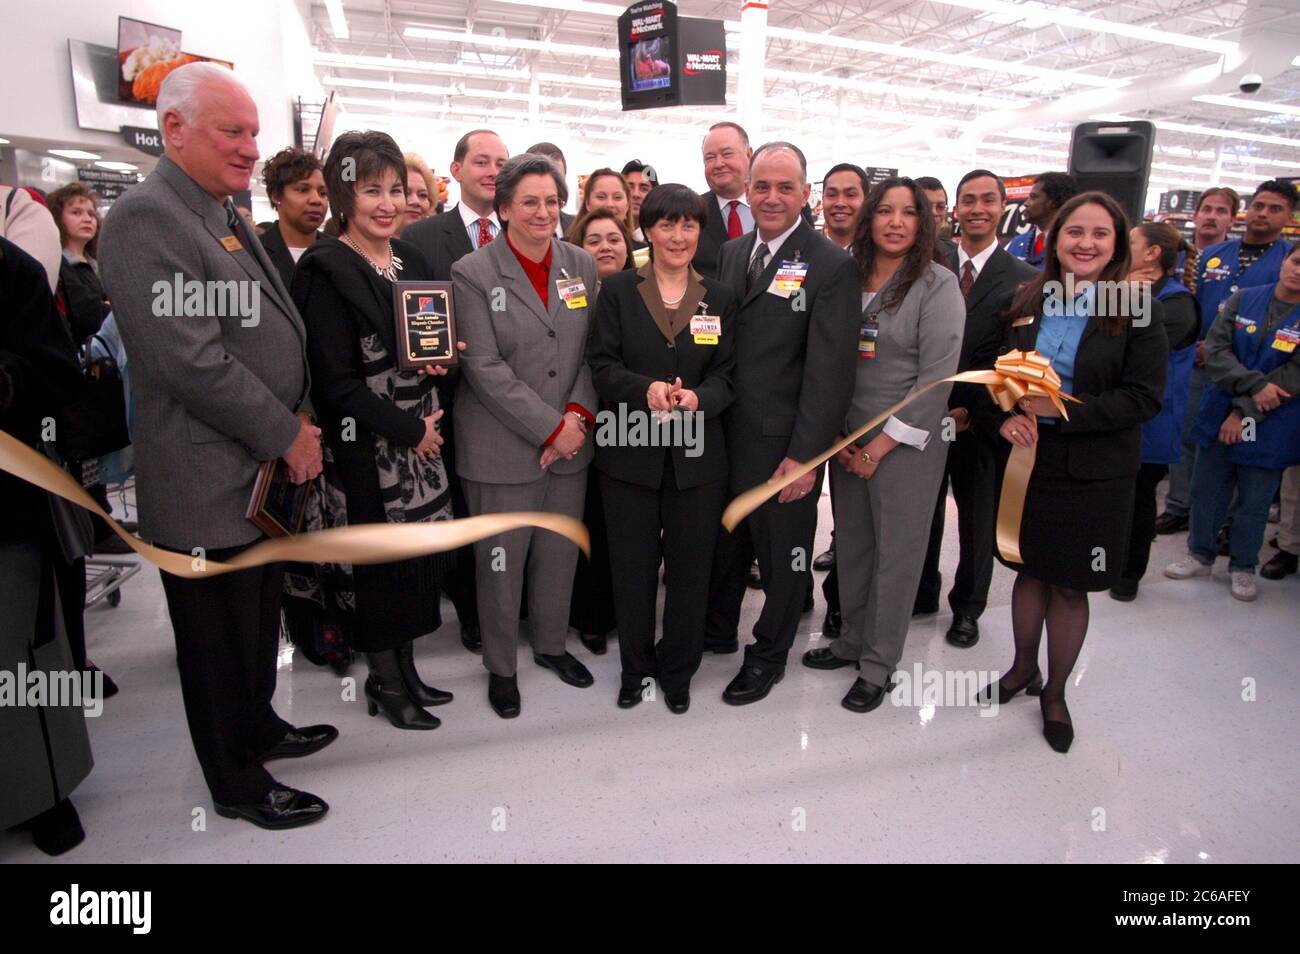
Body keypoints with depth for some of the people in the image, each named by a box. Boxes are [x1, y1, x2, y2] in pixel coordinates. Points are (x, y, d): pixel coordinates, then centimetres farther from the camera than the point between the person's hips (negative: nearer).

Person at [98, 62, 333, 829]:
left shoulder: (229, 216, 14)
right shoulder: (146, 218, -16)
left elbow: (275, 335, 18)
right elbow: (191, 359, -24)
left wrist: (302, 419, 4)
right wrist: (288, 434, -16)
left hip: (265, 471, 9)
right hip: (211, 485, -9)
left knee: (261, 620, 23)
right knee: (221, 642, 8)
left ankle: (259, 728, 44)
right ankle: (238, 786, 26)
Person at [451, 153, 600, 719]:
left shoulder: (582, 265, 7)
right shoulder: (473, 274, -6)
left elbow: (593, 351, 7)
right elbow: (484, 367, -12)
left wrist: (579, 414, -9)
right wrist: (551, 427, -15)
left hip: (570, 442, 4)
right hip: (503, 448, -4)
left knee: (560, 554, 15)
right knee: (501, 562, 6)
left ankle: (551, 645, 38)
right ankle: (501, 666, 27)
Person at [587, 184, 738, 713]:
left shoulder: (720, 298, 8)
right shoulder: (618, 291, 3)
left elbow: (726, 375, 4)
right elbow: (601, 364, -3)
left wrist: (697, 398, -18)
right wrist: (646, 389, -22)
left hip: (698, 455, 1)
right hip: (630, 452, -1)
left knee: (689, 566, 9)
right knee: (632, 565, 9)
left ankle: (677, 670, 29)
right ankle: (636, 667, 30)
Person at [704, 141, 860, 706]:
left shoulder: (832, 267, -11)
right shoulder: (730, 254, 7)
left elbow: (830, 370, -15)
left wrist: (804, 455, -18)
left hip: (782, 447, -5)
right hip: (725, 436, 5)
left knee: (783, 555, 12)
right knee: (724, 542, 21)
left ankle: (768, 655, 34)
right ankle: (717, 629, 44)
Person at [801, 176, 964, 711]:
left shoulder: (937, 285, -7)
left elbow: (936, 378, -12)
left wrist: (880, 447, -13)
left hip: (905, 441, -4)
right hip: (844, 438, 5)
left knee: (896, 552, 4)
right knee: (851, 543, 13)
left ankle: (879, 665, 18)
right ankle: (852, 640, 31)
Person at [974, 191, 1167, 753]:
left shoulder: (1137, 311, -8)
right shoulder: (1026, 301, 1)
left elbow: (1144, 397, -12)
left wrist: (1063, 411, -23)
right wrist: (1003, 418, -13)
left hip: (1095, 473, -3)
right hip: (1027, 458, 3)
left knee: (1070, 584, 9)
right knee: (1030, 569, 16)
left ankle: (1055, 692, 30)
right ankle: (1023, 669, 38)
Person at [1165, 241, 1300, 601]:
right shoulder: (1244, 298, -1)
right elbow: (1215, 349, -8)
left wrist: (1245, 412, -16)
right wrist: (1255, 385, -19)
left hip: (1270, 428, -2)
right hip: (1219, 415, 2)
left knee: (1254, 503, 9)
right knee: (1205, 490, 12)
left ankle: (1243, 567, 28)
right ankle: (1200, 555, 31)